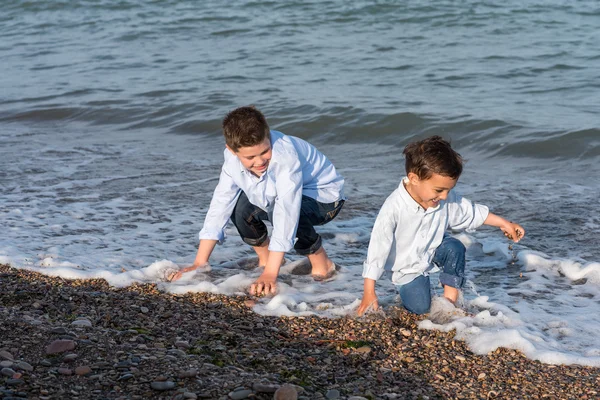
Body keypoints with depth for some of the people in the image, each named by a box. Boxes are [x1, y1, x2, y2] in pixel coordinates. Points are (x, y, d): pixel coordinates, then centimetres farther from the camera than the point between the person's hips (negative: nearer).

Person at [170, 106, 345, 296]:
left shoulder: (285, 154, -39)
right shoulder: (233, 159, -19)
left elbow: (286, 210, -45)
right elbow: (221, 203, -15)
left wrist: (270, 274, -48)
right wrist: (199, 264, -17)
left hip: (323, 196, -7)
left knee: (287, 212, -35)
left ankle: (320, 260, -9)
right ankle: (265, 258, 11)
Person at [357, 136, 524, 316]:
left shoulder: (448, 199, -19)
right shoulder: (394, 208, -34)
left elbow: (472, 213, 3)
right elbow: (378, 248, -28)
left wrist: (504, 224, 3)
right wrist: (369, 293, -27)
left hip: (435, 250, 4)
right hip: (408, 267, -4)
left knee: (454, 247, -25)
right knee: (420, 308, -14)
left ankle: (450, 299, -9)